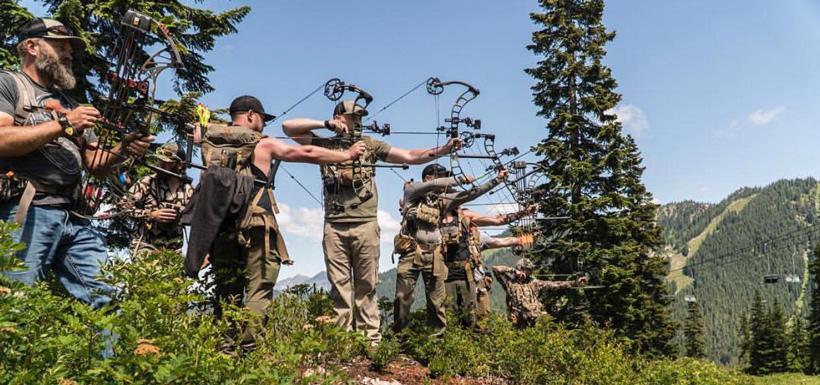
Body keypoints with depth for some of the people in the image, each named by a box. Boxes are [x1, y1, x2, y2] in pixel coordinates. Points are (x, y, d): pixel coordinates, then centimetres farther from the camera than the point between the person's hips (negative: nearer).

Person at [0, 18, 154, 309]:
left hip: (75, 218, 6)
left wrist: (122, 150, 2)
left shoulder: (69, 103, 27)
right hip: (25, 211, -6)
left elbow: (95, 166, 22)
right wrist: (64, 124, -8)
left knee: (107, 300, -4)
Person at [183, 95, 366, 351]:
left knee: (227, 294, 12)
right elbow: (308, 154, 6)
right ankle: (248, 348, -10)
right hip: (255, 230, -5)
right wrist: (348, 154, 15)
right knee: (259, 291, -2)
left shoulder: (210, 143, 10)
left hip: (220, 231, 5)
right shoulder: (262, 145, 1)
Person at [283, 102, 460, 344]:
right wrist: (325, 124, 2)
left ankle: (370, 340, 5)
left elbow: (410, 157, 8)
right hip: (334, 226, 0)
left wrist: (443, 150, -4)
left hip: (365, 224, 0)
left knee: (366, 286, 2)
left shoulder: (370, 145, 14)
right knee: (339, 285, 1)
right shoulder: (325, 144, 14)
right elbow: (288, 127, 10)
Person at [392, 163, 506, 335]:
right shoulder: (411, 190, 5)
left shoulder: (443, 199, 15)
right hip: (411, 251, -3)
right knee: (403, 297, -4)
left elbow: (471, 194, 10)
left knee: (437, 300, 2)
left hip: (434, 254, 4)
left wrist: (497, 179, 5)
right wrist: (460, 179, -8)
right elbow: (434, 185, -12)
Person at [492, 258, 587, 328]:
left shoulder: (533, 283, 14)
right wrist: (513, 270, -3)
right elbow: (495, 269, -7)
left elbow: (553, 284, 13)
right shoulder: (509, 282, 1)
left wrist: (575, 283, 9)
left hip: (538, 319, 4)